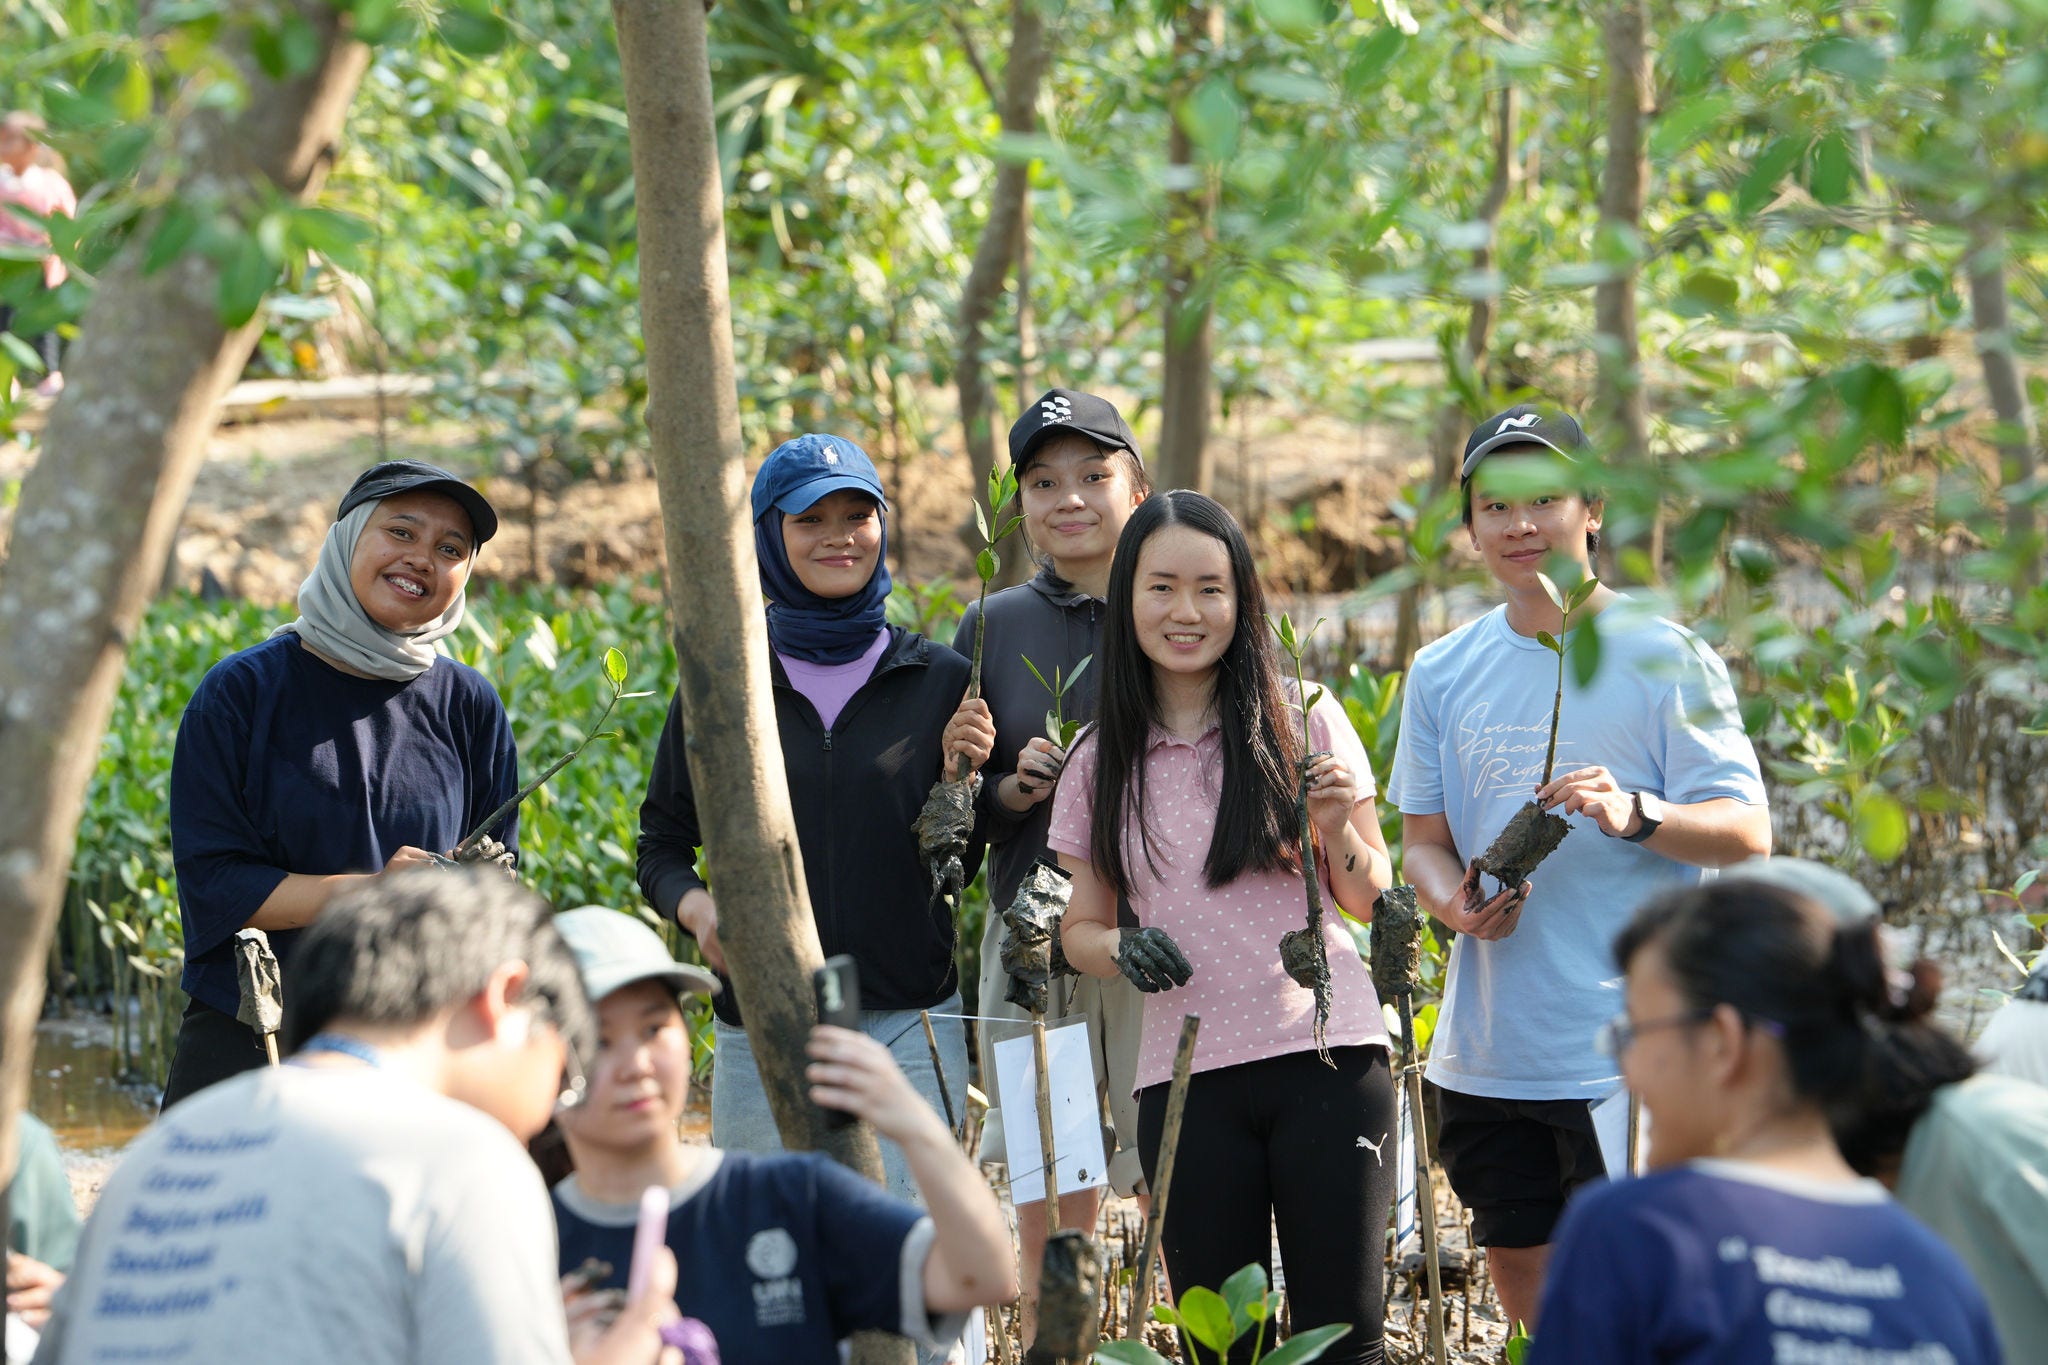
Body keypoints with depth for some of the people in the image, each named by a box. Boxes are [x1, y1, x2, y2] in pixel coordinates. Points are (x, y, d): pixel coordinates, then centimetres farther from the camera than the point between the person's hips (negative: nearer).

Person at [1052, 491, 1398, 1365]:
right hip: (1186, 1080, 2)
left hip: (1326, 1061, -2)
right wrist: (1121, 947, -7)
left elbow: (1371, 901, 8)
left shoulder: (1304, 721, 3)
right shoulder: (1100, 764, 8)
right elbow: (1080, 928, 15)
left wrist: (1337, 834, -12)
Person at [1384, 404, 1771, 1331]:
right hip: (1488, 1054, 5)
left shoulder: (1664, 658, -4)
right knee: (1528, 1287, 13)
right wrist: (1454, 900, -9)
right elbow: (1424, 838, 14)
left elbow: (1746, 832, -9)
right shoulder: (1442, 674, 9)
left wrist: (1634, 814, -28)